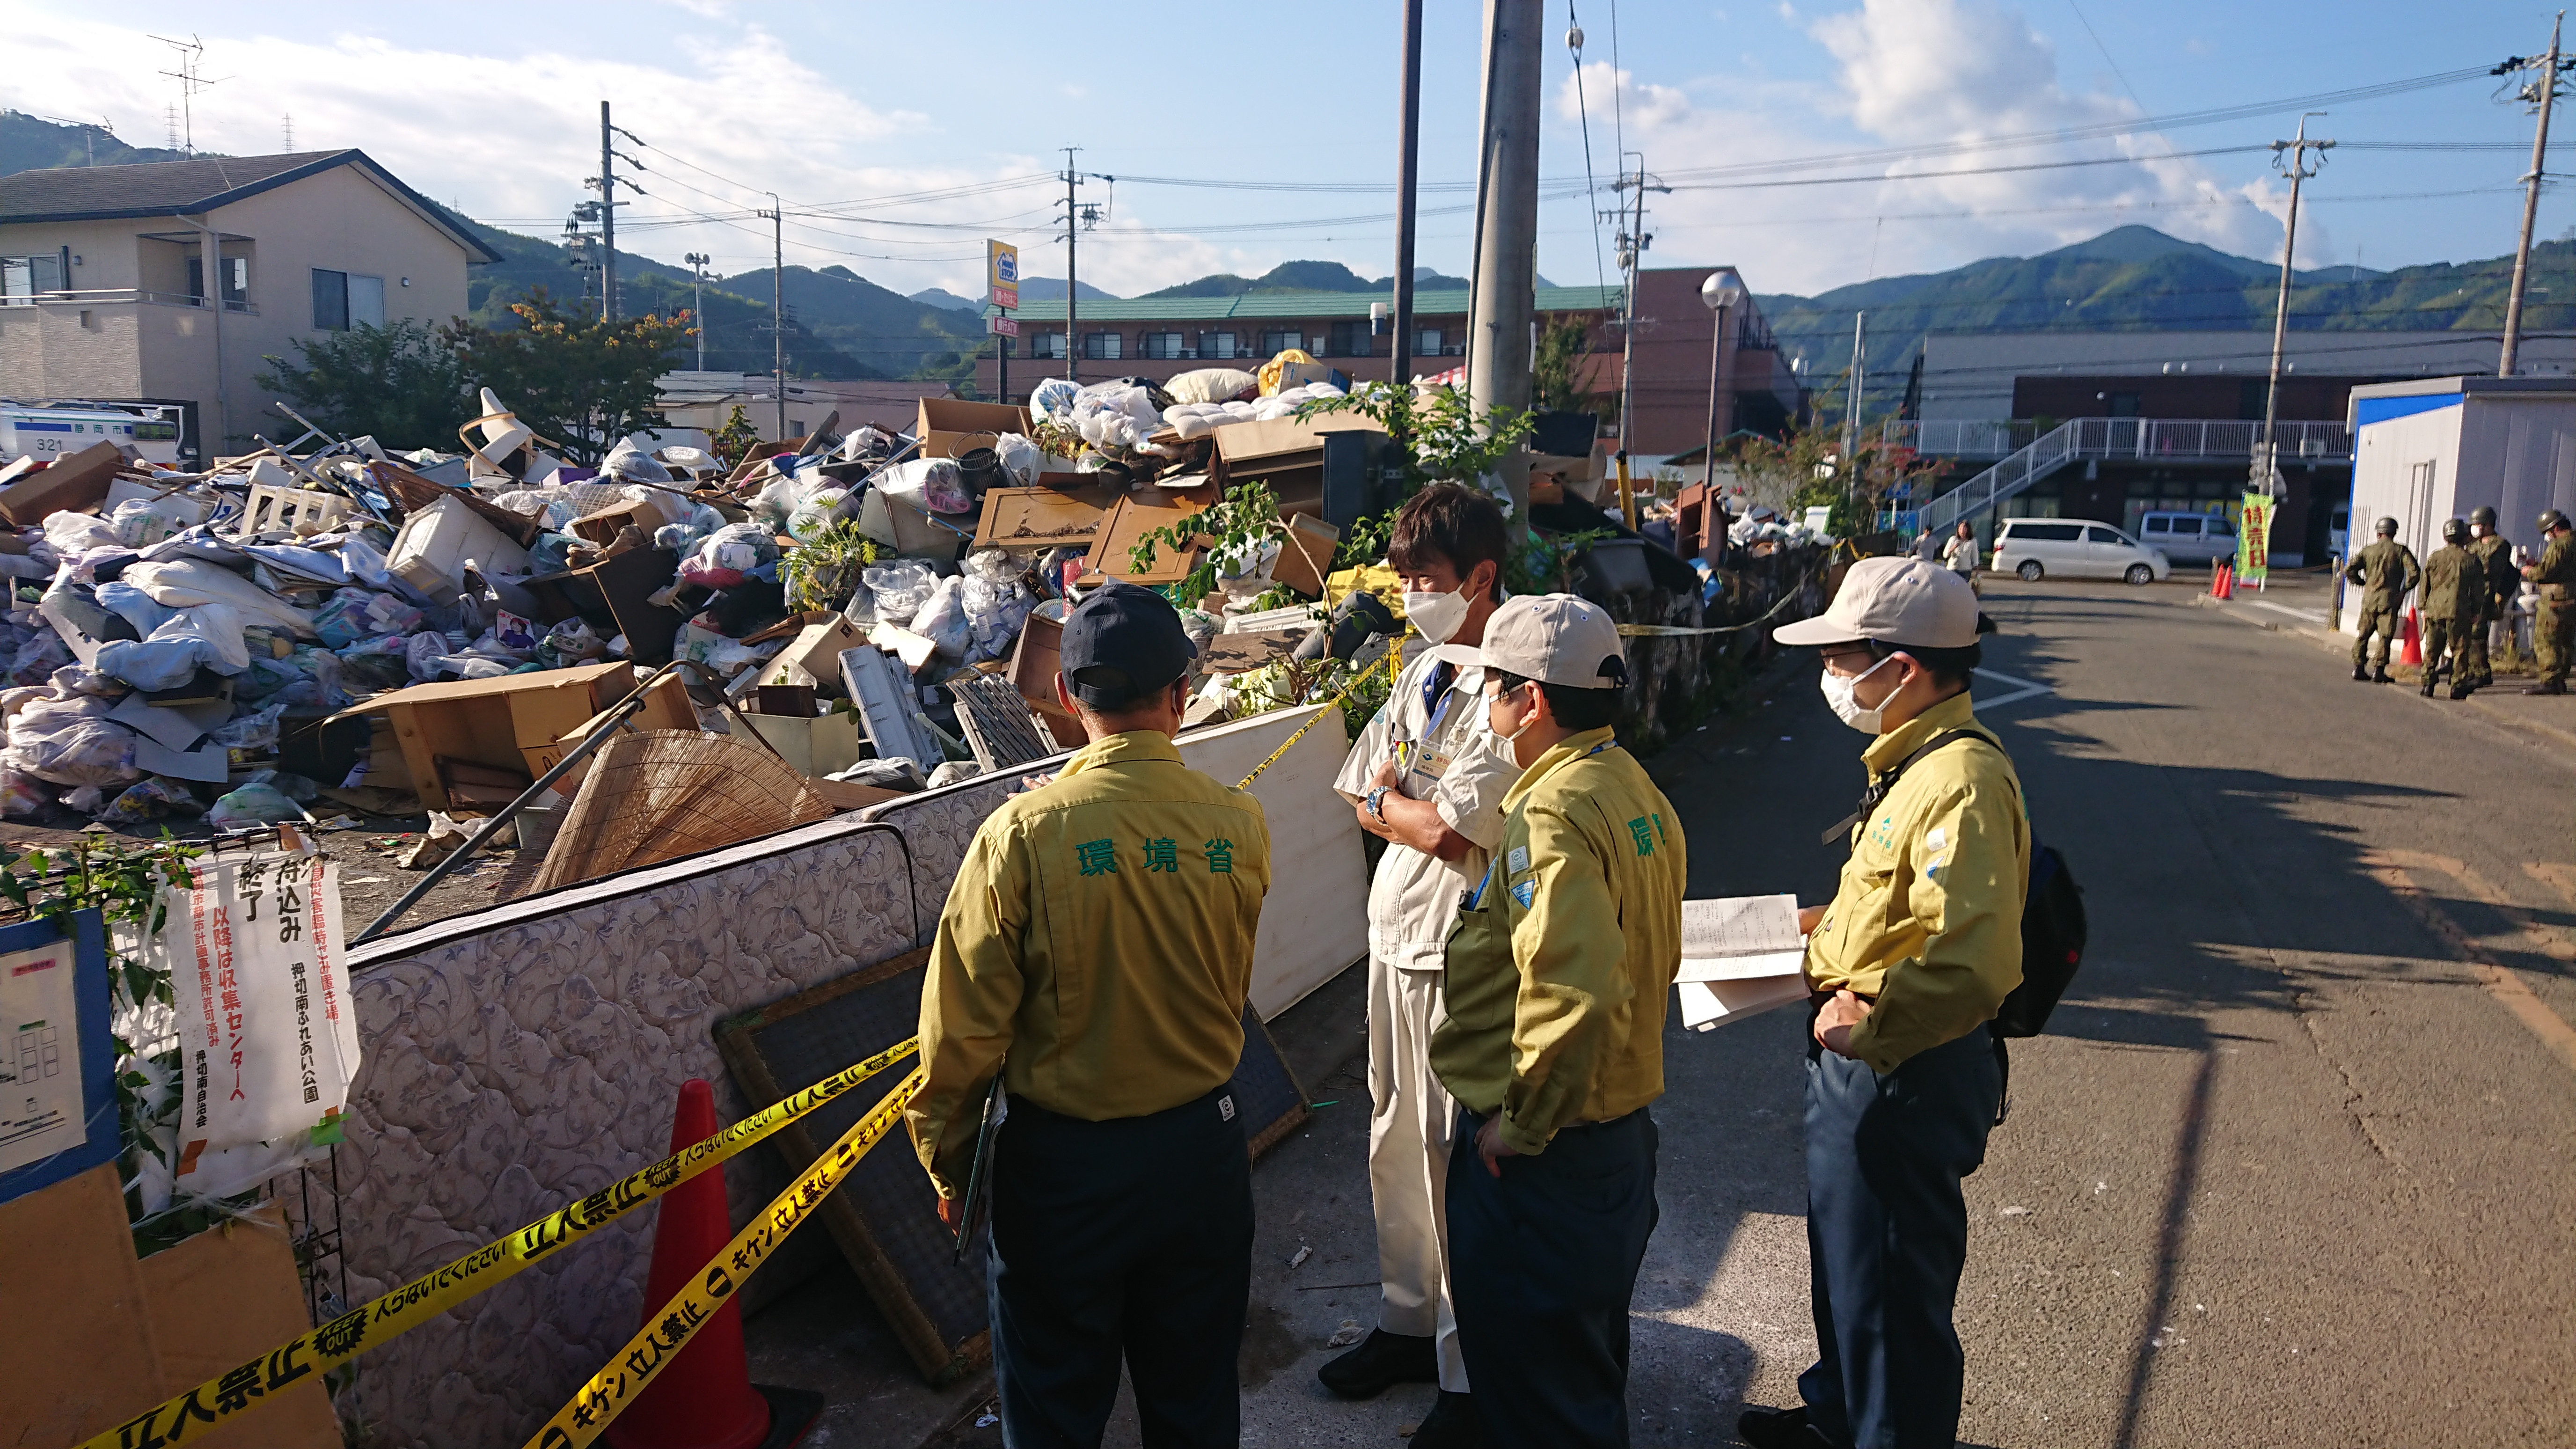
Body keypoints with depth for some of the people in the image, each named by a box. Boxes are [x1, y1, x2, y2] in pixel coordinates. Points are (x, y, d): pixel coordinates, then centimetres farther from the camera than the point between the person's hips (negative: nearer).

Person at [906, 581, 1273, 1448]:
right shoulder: (1240, 826, -11)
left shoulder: (1025, 833, -19)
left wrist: (950, 1167, 1)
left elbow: (965, 1029, -13)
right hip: (1202, 1149, 3)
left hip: (1061, 1162, -2)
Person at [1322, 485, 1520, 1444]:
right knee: (1393, 1139, 18)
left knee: (1456, 1153, 2)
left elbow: (1447, 830, -22)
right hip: (1396, 932, 8)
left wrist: (1386, 800, -4)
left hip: (1462, 951, -8)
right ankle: (1407, 1322, 37)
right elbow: (1360, 799, 9)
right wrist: (1410, 809, -9)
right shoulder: (1425, 670, 9)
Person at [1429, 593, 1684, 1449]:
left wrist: (1522, 1121, -22)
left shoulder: (1553, 813, -25)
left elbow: (1574, 994, -35)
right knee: (1589, 1349, 28)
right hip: (1619, 1121, 9)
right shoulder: (1637, 793, 6)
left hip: (1540, 1153, -9)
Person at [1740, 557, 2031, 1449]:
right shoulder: (1914, 763, 8)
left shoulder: (1960, 780, -26)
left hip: (1902, 1077, -11)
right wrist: (1831, 923, 11)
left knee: (1890, 1288, 7)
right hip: (1864, 1065, 11)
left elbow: (1974, 959, -35)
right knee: (1845, 1259, 27)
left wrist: (1868, 1022, -26)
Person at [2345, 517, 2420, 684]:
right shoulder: (2401, 551, 0)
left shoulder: (2368, 551, 7)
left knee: (2364, 634, 12)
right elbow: (2414, 572, -10)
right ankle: (2379, 672, -3)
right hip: (2390, 599, -2)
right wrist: (2405, 590, 2)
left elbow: (2349, 570, 1)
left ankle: (2359, 668, 10)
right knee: (2385, 637, 0)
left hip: (2369, 598, 2)